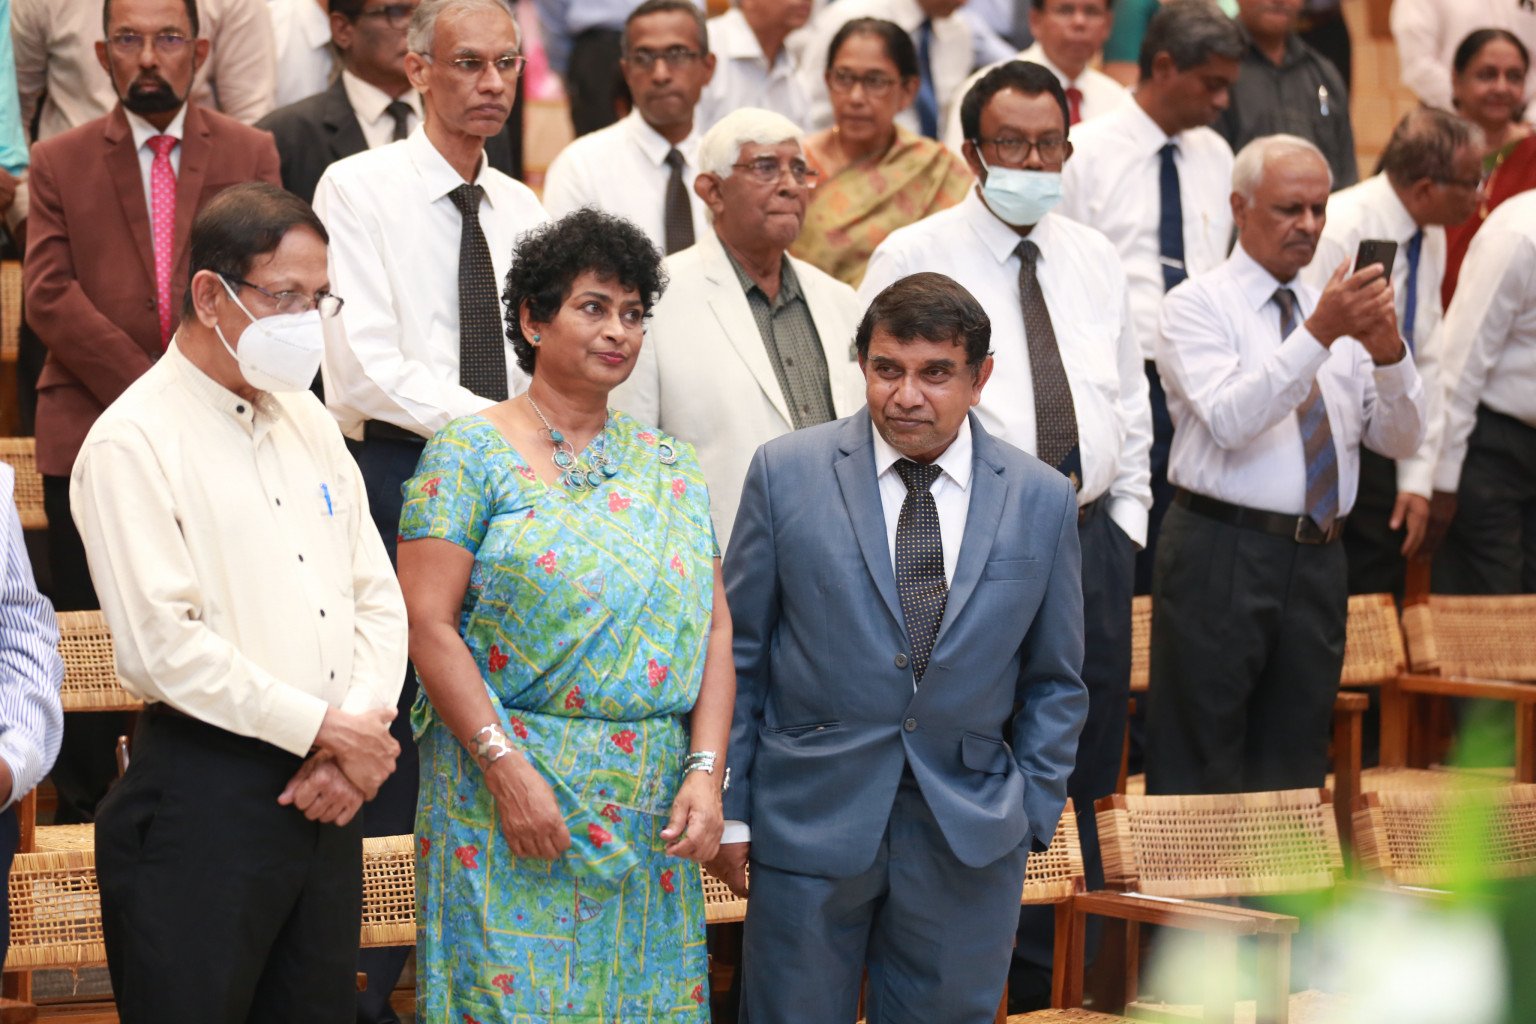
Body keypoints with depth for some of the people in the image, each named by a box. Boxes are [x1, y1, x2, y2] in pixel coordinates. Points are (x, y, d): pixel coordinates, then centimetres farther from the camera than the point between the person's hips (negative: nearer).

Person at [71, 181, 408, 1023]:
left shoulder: (307, 423, 16)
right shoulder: (133, 442, -9)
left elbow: (377, 598, 15)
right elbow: (163, 645, -17)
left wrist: (362, 731, -3)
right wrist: (326, 728, -13)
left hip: (327, 795, 7)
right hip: (205, 790, -7)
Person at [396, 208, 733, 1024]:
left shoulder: (669, 467, 13)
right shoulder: (470, 454, -2)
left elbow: (713, 627, 8)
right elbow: (429, 623, -9)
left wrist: (705, 772, -4)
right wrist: (506, 767, -17)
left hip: (650, 813, 4)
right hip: (508, 783, -4)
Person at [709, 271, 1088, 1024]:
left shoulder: (1042, 501, 3)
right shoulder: (786, 473, -1)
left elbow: (1054, 682, 10)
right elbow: (739, 652, 2)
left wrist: (1033, 818, 4)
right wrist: (729, 809, 0)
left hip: (971, 839, 1)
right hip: (810, 819, -1)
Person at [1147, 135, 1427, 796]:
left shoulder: (1337, 309, 14)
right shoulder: (1197, 306, -2)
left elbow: (1400, 440, 8)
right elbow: (1230, 417, -20)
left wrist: (1389, 354, -11)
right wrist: (1318, 335, -27)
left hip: (1317, 564, 6)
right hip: (1222, 557, -6)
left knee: (1294, 776, 11)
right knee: (1200, 773, -3)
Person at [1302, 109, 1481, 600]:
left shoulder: (1431, 238, 4)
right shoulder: (1337, 232, -21)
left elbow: (1426, 362, 7)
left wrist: (1418, 480, 4)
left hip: (1379, 457, 7)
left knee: (1381, 594, 6)